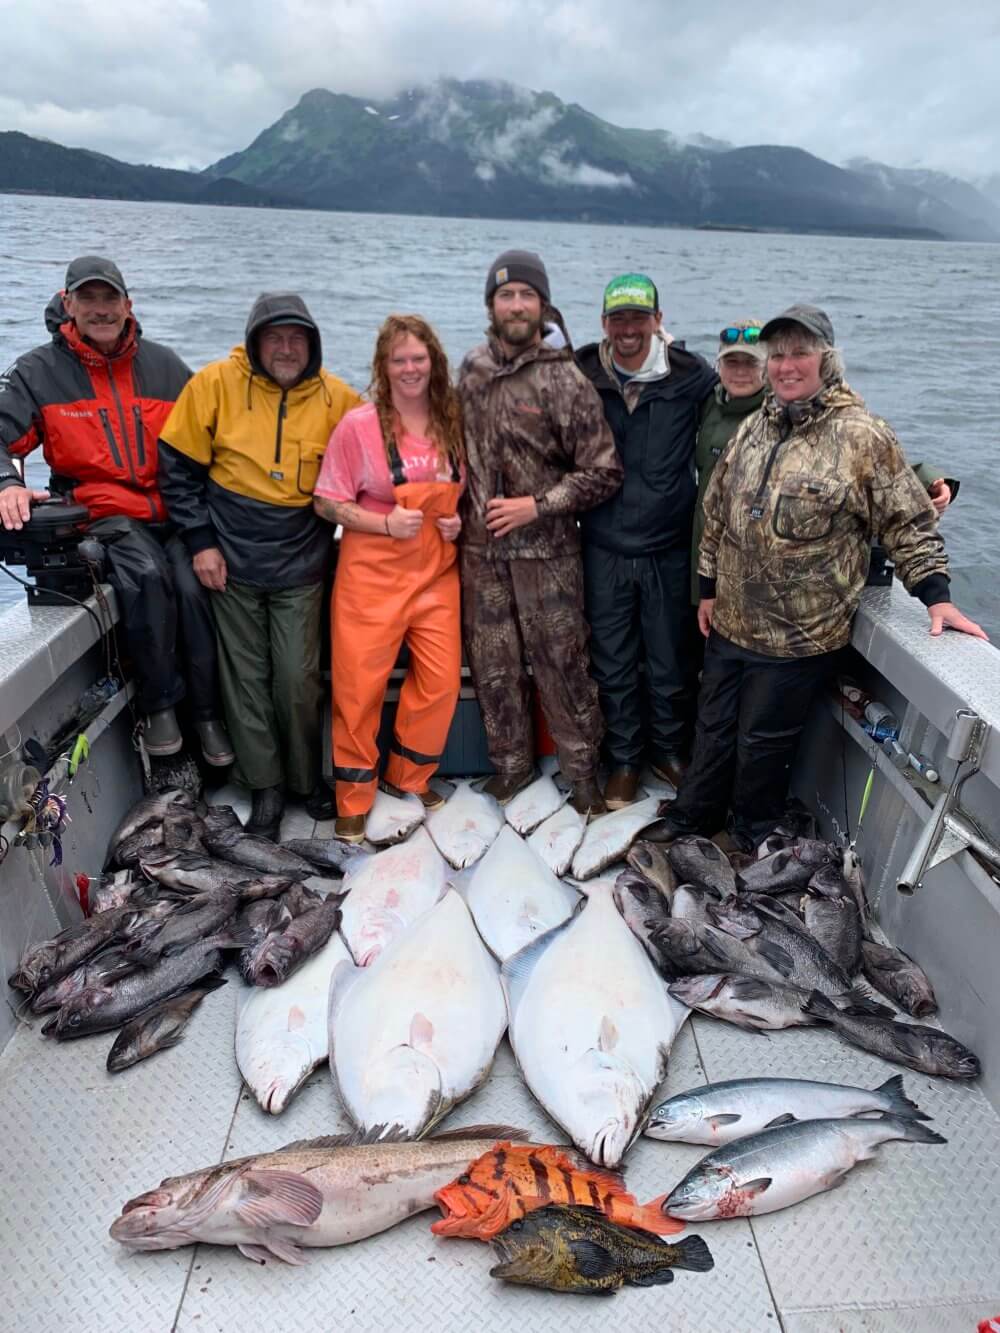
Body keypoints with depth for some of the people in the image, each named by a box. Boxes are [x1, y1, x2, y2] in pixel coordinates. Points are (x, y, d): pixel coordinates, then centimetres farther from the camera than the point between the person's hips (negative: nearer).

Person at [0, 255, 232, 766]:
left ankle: (207, 712, -5)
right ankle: (159, 705, -16)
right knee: (146, 576, -32)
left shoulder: (164, 365, 12)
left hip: (173, 512, 2)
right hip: (102, 516, -2)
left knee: (193, 588, -24)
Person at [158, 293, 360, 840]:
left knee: (298, 681, 1)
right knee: (246, 678, 6)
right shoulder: (216, 383, -6)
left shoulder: (337, 398, -3)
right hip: (231, 563, 0)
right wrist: (200, 541, -7)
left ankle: (306, 779, 23)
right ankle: (266, 785, 20)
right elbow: (178, 466, -2)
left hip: (301, 567, 0)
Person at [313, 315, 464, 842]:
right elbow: (326, 502, -6)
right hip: (372, 575, -4)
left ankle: (407, 778, 28)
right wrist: (386, 523, -18)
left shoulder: (453, 422, 5)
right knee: (360, 686, 1)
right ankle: (353, 800, 20)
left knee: (441, 682, 3)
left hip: (436, 572, 4)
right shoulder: (359, 425, -8)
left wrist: (457, 521, -2)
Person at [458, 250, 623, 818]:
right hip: (482, 548, 5)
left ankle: (582, 767, 23)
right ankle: (511, 762, 30)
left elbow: (604, 472, -9)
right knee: (494, 664, 12)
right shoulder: (473, 369, 7)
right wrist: (460, 506, 7)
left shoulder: (566, 381, -9)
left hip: (547, 552, -4)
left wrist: (536, 505, -15)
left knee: (563, 663, 4)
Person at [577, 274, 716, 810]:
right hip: (604, 549, 1)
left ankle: (670, 750, 35)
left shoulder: (692, 376, -5)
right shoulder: (582, 376, -1)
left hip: (670, 549, -1)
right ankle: (624, 759, 31)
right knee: (613, 666, 12)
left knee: (673, 665, 12)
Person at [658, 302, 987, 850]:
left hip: (800, 635, -5)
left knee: (764, 741, 9)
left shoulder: (861, 435, -13)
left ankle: (751, 841, 34)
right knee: (714, 725, 19)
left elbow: (909, 521, -8)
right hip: (730, 621, 6)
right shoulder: (754, 427, 6)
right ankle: (694, 816, 41)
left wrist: (935, 595, -14)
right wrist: (709, 588, 13)